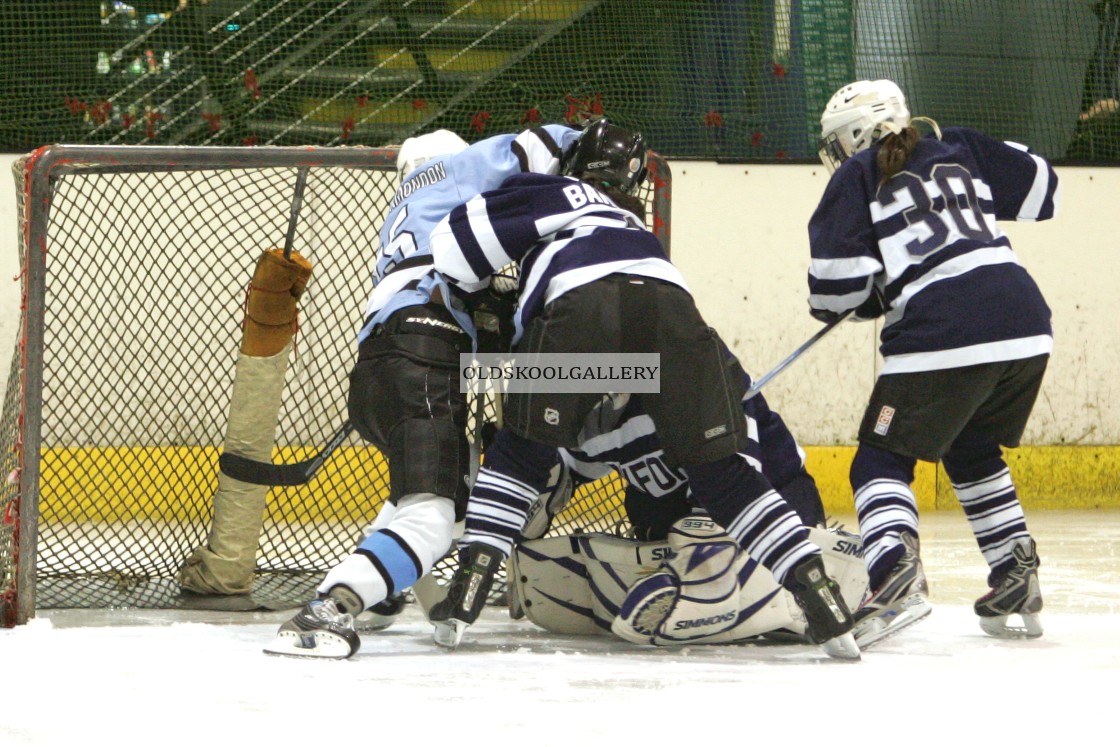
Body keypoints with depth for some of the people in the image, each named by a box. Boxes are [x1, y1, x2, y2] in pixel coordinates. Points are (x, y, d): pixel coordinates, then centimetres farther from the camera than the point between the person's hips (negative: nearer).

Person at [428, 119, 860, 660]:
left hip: (582, 306, -4)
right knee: (719, 469, 12)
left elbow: (457, 241, 20)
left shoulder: (556, 195, 32)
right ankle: (819, 596, 2)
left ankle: (468, 590, 3)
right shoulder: (634, 226, 47)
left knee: (523, 447, 15)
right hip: (672, 307, 4)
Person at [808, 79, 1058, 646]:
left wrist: (867, 301, 21)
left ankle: (895, 572, -25)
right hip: (1026, 321, 6)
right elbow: (1041, 190, 28)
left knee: (882, 460, 1)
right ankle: (1017, 577, 20)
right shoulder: (957, 149, 22)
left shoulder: (857, 177, 9)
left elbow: (837, 281, -1)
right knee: (972, 452, 27)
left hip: (944, 333, -6)